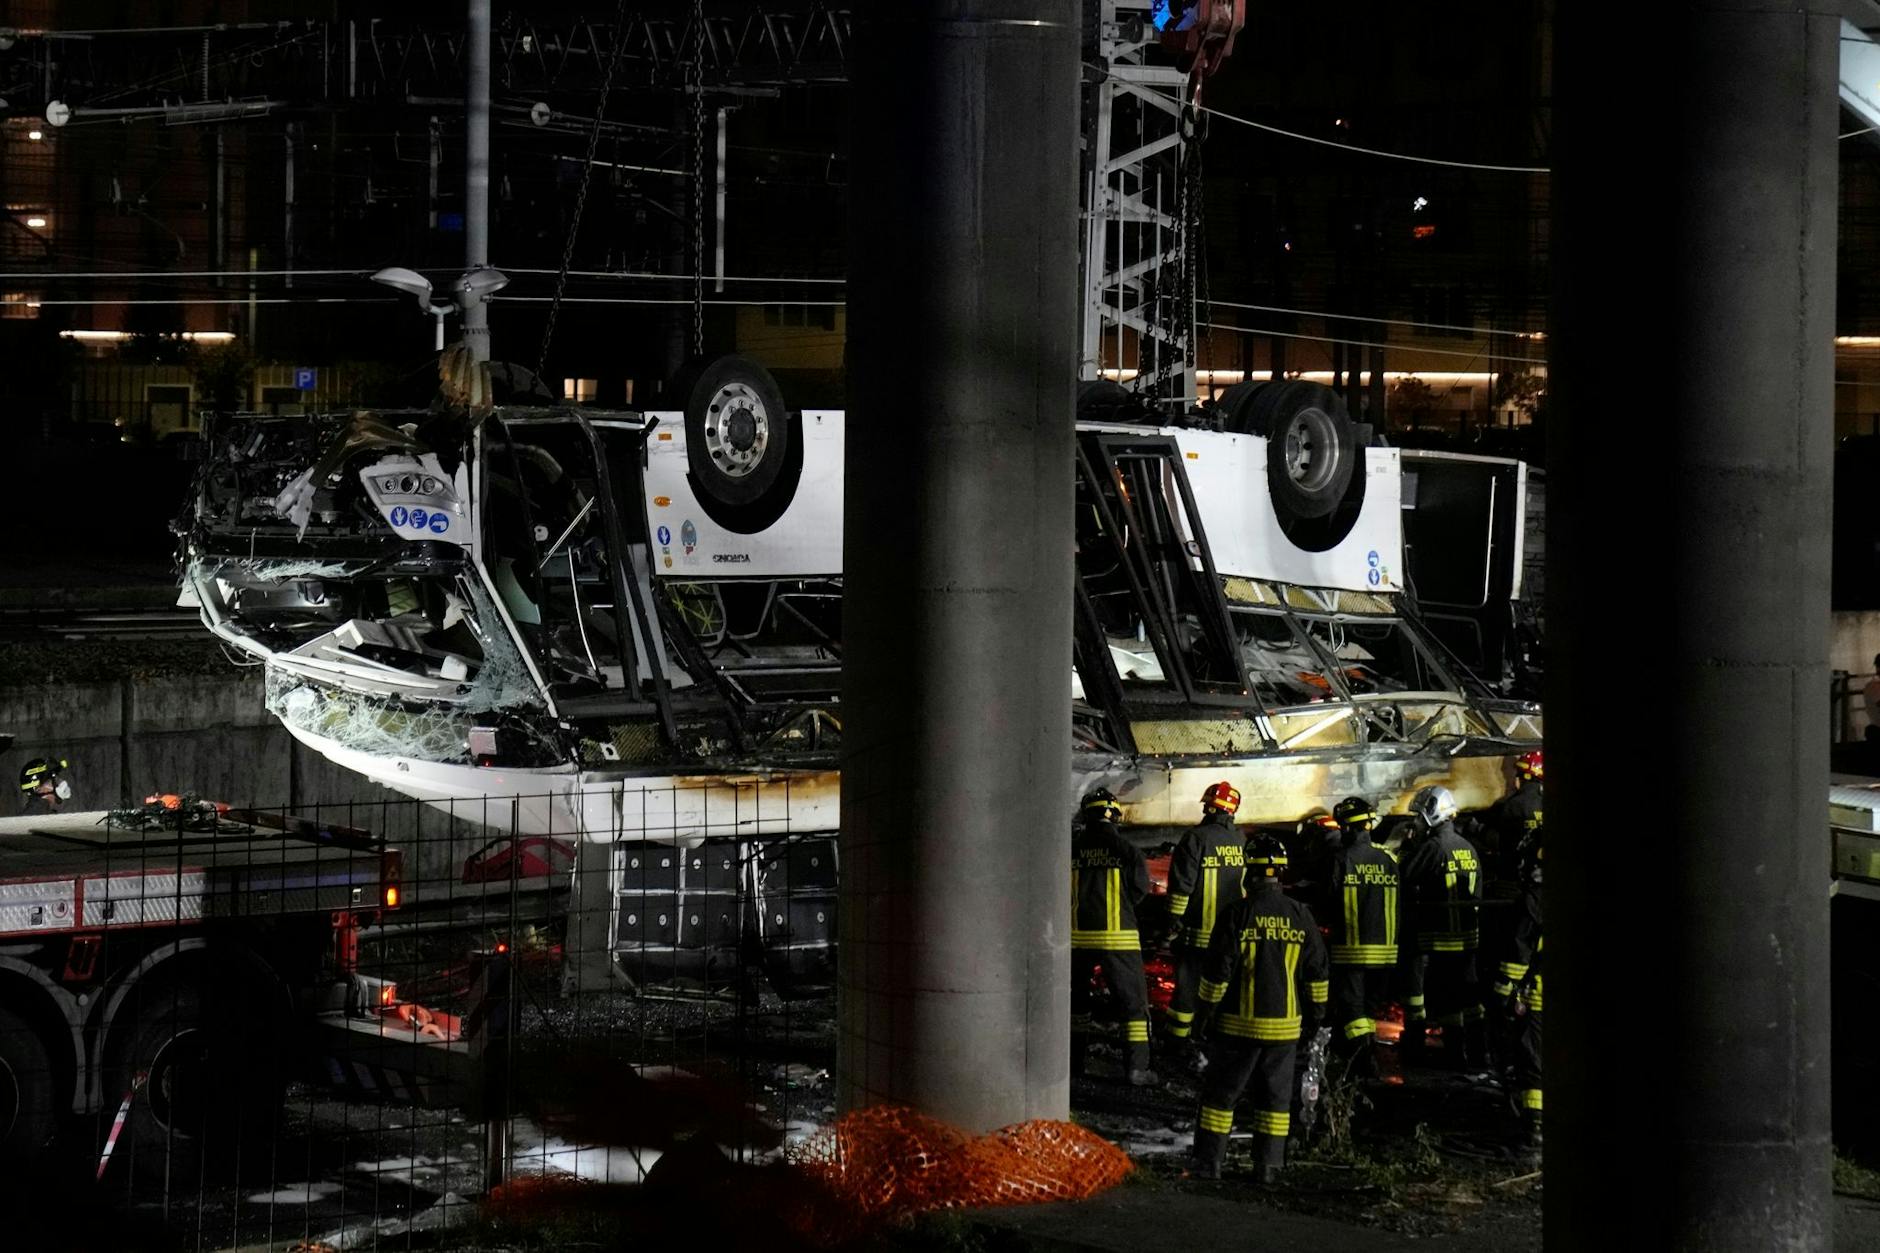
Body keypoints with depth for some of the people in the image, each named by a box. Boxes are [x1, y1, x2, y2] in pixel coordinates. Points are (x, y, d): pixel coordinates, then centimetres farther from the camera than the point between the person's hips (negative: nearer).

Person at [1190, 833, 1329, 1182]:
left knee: (1221, 1091, 6)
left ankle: (1209, 1161, 7)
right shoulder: (1301, 916, 1)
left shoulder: (1238, 914, -11)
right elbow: (1317, 971, 7)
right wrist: (1314, 1013, 18)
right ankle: (1269, 1165, 10)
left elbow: (1217, 969, -9)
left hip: (1239, 1023, -3)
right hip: (1285, 1024, 3)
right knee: (1275, 1095, 11)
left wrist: (1208, 1008, 2)